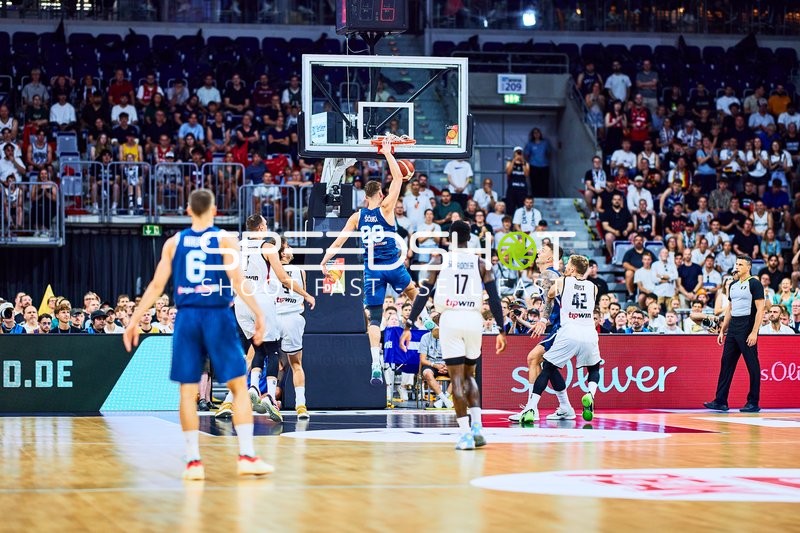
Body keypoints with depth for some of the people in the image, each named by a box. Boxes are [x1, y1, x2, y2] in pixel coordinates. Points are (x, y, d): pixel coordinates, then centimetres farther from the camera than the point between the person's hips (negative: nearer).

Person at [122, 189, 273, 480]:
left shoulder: (174, 243, 8)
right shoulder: (225, 240, 0)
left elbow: (156, 285, 5)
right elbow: (237, 281, -11)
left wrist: (134, 321, 9)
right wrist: (258, 313, -11)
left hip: (187, 317, 2)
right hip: (218, 316, -2)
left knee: (188, 392, 5)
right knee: (239, 386, 4)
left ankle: (193, 461, 3)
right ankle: (247, 456, -3)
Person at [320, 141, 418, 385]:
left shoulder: (357, 216, 3)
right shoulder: (386, 208, -4)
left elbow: (340, 240, 2)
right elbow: (398, 178, 0)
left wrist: (325, 261, 9)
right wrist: (387, 154, 8)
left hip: (372, 270, 2)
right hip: (393, 266, -2)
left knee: (374, 318, -2)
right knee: (412, 291, 33)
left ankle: (376, 365, -14)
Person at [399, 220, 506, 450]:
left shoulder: (439, 261, 5)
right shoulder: (480, 263, 8)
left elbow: (423, 294, 1)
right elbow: (494, 298, 3)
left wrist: (408, 327, 2)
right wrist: (501, 330, 7)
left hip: (450, 319, -2)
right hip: (474, 319, 2)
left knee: (457, 378, 0)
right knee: (469, 374, 19)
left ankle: (466, 433, -8)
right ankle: (477, 426, 3)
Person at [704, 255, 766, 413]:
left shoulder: (754, 284, -7)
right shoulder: (733, 285, 16)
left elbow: (760, 310, -12)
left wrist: (754, 332, -19)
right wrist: (722, 331, 17)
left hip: (747, 327, -8)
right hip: (733, 328, 8)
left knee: (752, 365, -2)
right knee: (726, 363, 5)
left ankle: (753, 403, 2)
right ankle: (721, 401, 7)